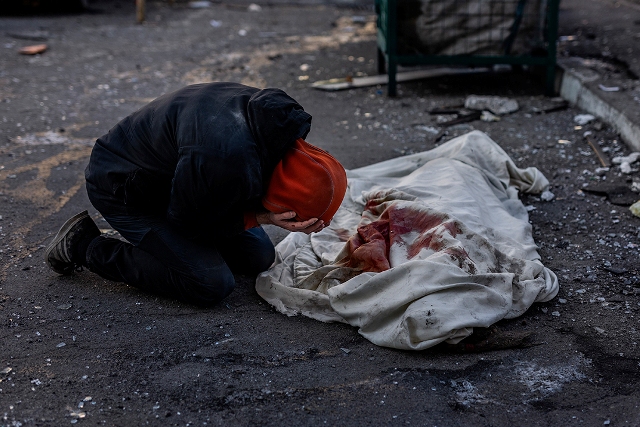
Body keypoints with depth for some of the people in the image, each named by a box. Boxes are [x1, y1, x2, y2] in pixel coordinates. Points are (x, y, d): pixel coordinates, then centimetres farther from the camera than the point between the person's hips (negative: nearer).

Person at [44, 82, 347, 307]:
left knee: (257, 258, 5)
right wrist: (258, 218, -29)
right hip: (122, 187, -8)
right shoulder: (226, 162, -42)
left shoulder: (279, 115, -17)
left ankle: (143, 237, 18)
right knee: (212, 285, -16)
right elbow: (187, 221, -21)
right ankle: (85, 247, -2)